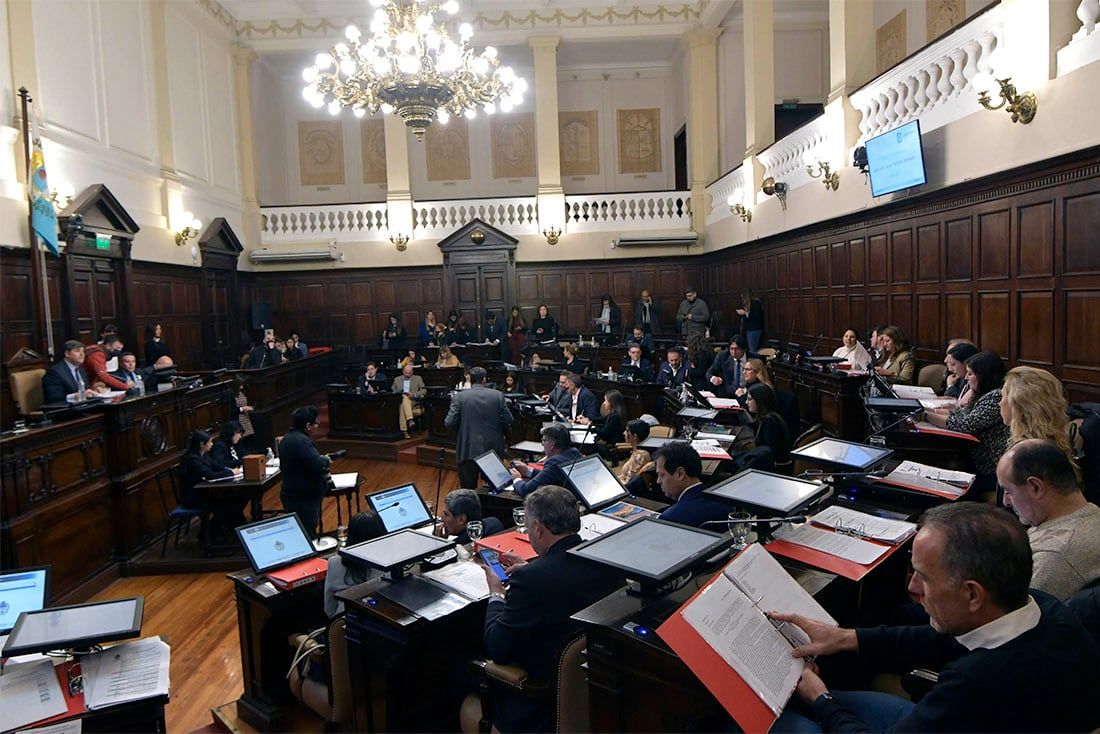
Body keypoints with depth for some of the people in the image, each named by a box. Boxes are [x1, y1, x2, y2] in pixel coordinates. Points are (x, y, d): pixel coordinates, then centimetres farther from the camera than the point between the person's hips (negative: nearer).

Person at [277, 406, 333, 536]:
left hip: (291, 495, 10)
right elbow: (316, 465, -29)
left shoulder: (287, 438, 11)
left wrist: (320, 458, 10)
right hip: (304, 498, -10)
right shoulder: (301, 440, -22)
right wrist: (326, 460, -8)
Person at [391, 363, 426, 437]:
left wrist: (414, 394, -11)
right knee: (404, 398, -35)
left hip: (413, 401, -1)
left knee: (403, 406, -35)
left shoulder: (418, 378, 15)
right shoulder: (397, 379, 20)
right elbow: (392, 391, 16)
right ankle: (410, 419, -49)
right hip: (400, 400, 2)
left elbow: (424, 391, 6)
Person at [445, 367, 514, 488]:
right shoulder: (498, 396, 0)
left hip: (469, 450, -2)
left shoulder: (459, 397, -4)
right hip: (493, 450, 2)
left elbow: (450, 424, -7)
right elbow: (508, 420, -1)